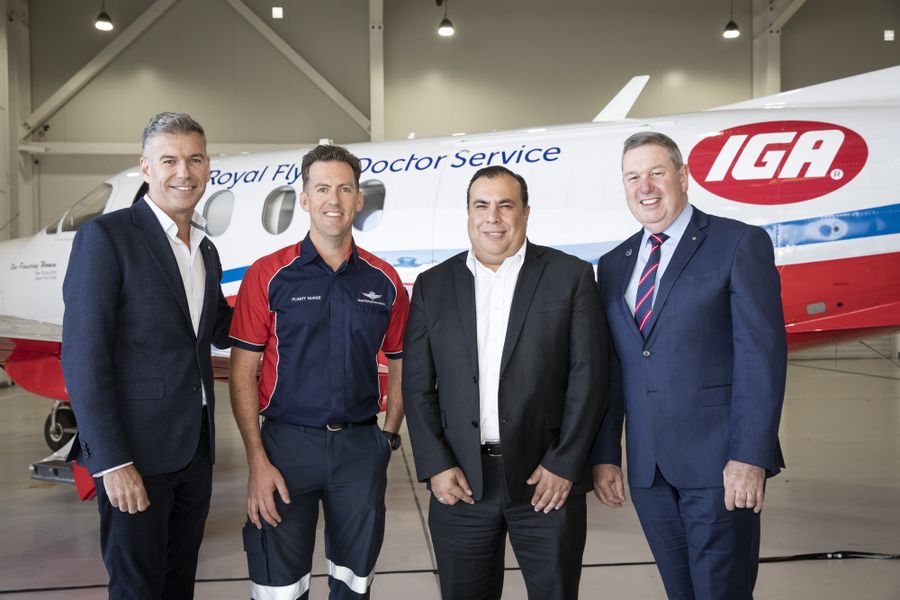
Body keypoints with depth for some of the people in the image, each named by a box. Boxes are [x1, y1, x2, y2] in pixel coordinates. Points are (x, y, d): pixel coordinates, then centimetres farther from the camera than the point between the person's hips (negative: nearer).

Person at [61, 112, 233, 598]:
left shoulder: (206, 251, 12)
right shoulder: (105, 237, -11)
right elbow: (83, 357, -15)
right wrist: (112, 462, -19)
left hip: (195, 449, 7)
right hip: (135, 452, -7)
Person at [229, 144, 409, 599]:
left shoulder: (385, 281, 4)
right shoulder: (269, 275, -4)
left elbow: (398, 366, 11)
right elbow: (242, 373, -5)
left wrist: (389, 437, 2)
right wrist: (257, 462, -11)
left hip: (361, 446, 2)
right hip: (288, 443, -2)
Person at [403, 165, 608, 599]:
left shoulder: (570, 276, 0)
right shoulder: (433, 286, 6)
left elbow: (588, 377, -3)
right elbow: (418, 387, 5)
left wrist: (564, 464, -8)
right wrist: (435, 467, -3)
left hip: (549, 480, -1)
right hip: (459, 482, 2)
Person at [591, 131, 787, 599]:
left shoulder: (740, 244, -3)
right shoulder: (613, 265, 13)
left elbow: (761, 353, -10)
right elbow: (610, 368, 12)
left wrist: (750, 456, -16)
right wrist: (603, 455, 7)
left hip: (718, 462, -5)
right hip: (648, 469, 5)